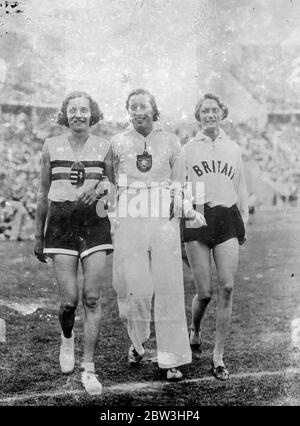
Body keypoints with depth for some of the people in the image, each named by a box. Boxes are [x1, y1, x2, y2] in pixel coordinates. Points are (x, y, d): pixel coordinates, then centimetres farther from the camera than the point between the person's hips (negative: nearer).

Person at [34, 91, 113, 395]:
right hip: (61, 223, 0)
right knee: (70, 299, -5)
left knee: (92, 298, -4)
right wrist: (38, 236, 12)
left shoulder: (104, 147, 5)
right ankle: (67, 338, 29)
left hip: (94, 223, 0)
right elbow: (43, 193, 12)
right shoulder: (51, 146, 7)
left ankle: (88, 367, 8)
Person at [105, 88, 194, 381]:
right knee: (133, 288, -3)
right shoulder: (117, 143, 8)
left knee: (168, 289, -1)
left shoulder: (170, 142, 9)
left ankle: (170, 359, 8)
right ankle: (137, 341, 26)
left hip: (164, 220, 0)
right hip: (129, 220, 0)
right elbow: (109, 180, 16)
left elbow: (179, 184, 11)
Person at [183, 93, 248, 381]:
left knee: (227, 287, -9)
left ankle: (218, 355, 2)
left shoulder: (233, 149, 16)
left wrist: (244, 220, 15)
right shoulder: (188, 149, 8)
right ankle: (194, 330, 31)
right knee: (204, 292, -4)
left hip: (227, 218, 2)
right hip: (197, 217, -2)